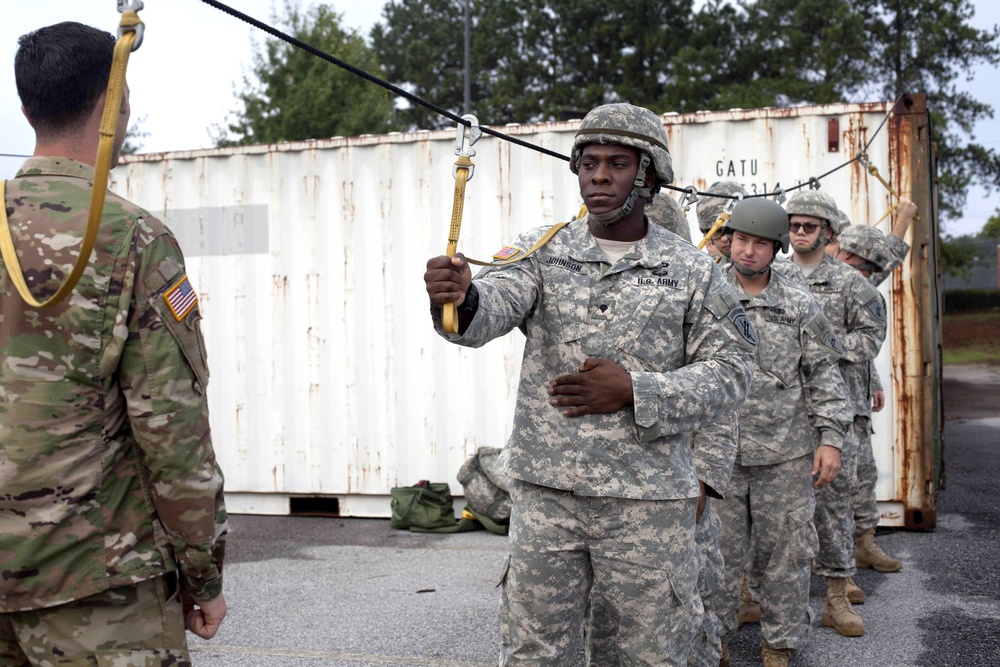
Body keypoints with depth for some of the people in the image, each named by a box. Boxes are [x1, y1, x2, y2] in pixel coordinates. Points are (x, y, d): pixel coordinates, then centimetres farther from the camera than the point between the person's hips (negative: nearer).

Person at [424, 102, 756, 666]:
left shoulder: (693, 271, 0)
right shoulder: (543, 251, 2)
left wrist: (634, 392, -17)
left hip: (650, 499, -1)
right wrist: (461, 297, -40)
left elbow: (731, 371, -3)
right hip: (545, 492, 1)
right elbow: (494, 307, -15)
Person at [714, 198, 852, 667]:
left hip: (786, 454, 1)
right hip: (718, 452, -1)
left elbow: (824, 375, 8)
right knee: (718, 553, 5)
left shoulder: (800, 305, 6)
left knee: (785, 553, 6)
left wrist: (831, 438, 0)